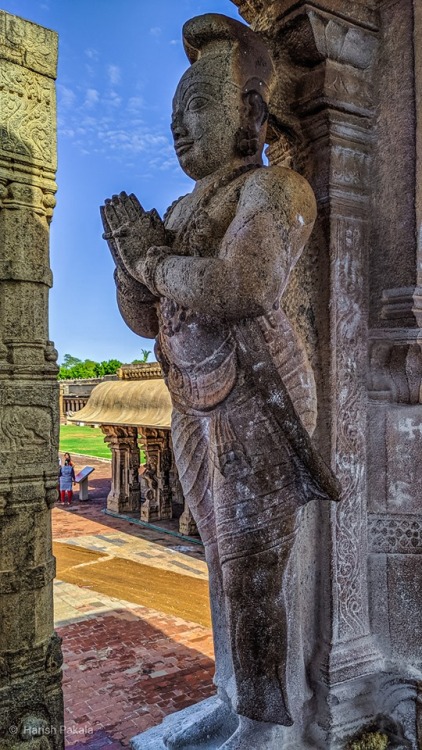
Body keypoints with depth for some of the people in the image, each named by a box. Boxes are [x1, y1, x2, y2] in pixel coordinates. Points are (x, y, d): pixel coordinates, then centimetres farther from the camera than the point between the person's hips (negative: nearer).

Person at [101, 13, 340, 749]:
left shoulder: (273, 190, -6)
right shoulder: (183, 214, 19)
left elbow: (238, 288, -23)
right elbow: (145, 318, 14)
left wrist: (149, 260, -8)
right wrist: (131, 253, -3)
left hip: (257, 404, -8)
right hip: (200, 410, 8)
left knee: (251, 571, -3)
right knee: (228, 561, 14)